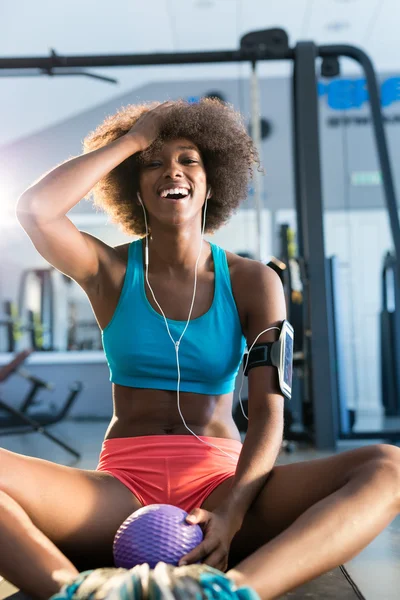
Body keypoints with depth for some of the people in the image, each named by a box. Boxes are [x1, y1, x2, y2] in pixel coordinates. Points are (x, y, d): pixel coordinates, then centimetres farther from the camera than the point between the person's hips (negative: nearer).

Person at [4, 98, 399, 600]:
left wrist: (230, 513, -22)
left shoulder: (252, 283, 6)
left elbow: (268, 412, -3)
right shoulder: (111, 271, 7)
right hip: (122, 489, 0)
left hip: (221, 483, 1)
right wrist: (131, 140, -1)